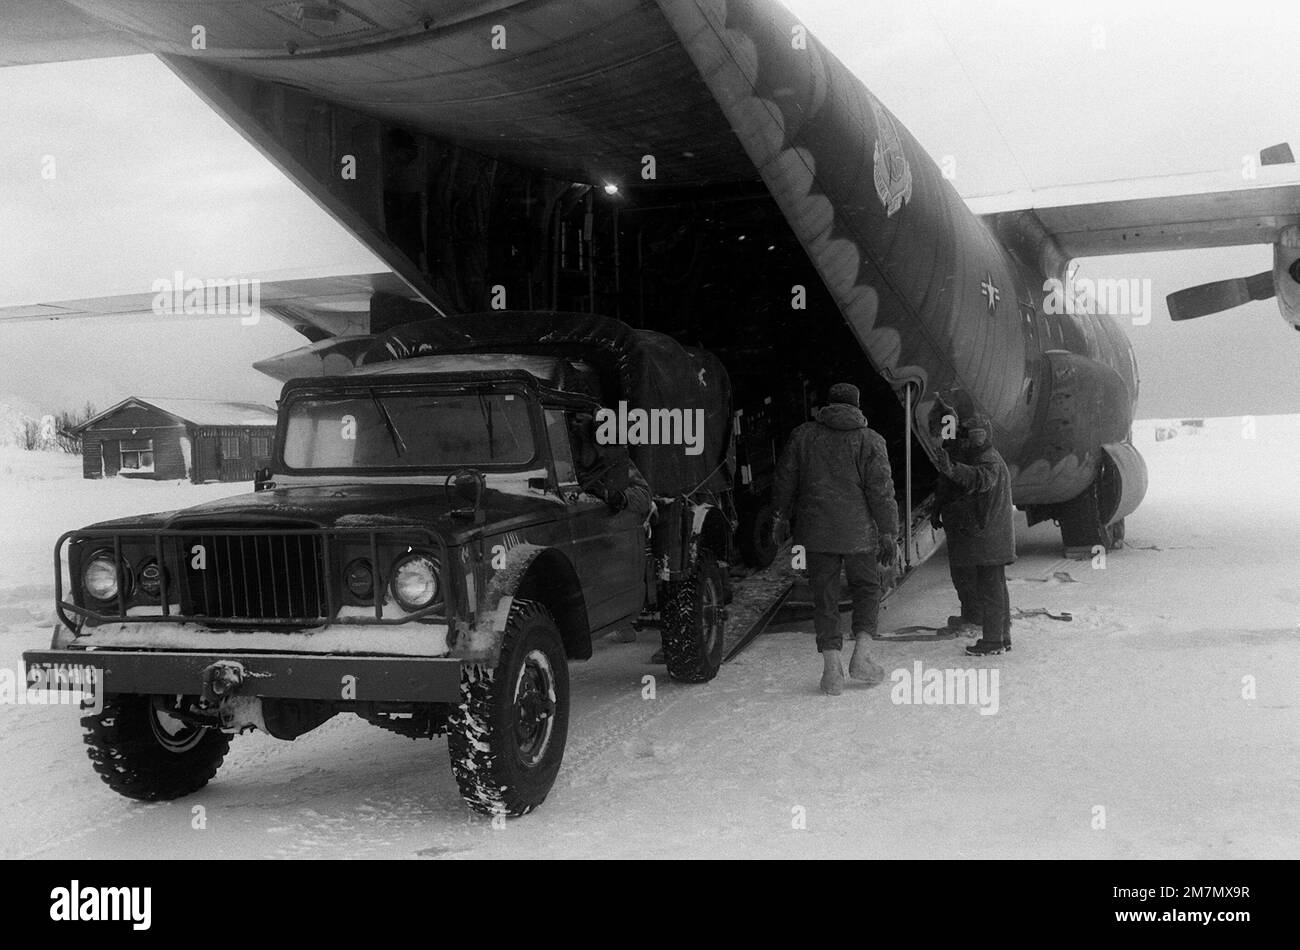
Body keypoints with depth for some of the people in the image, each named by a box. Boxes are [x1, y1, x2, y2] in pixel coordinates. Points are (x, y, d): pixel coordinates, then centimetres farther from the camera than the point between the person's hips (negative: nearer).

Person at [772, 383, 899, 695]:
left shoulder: (803, 435, 4)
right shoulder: (870, 441, -2)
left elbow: (785, 480, 9)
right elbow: (881, 491, -6)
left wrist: (781, 518, 20)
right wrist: (888, 534, -2)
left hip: (816, 533, 2)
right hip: (859, 532, -1)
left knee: (824, 598, 6)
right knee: (867, 588, 15)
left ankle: (831, 668, 2)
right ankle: (860, 656, 5)